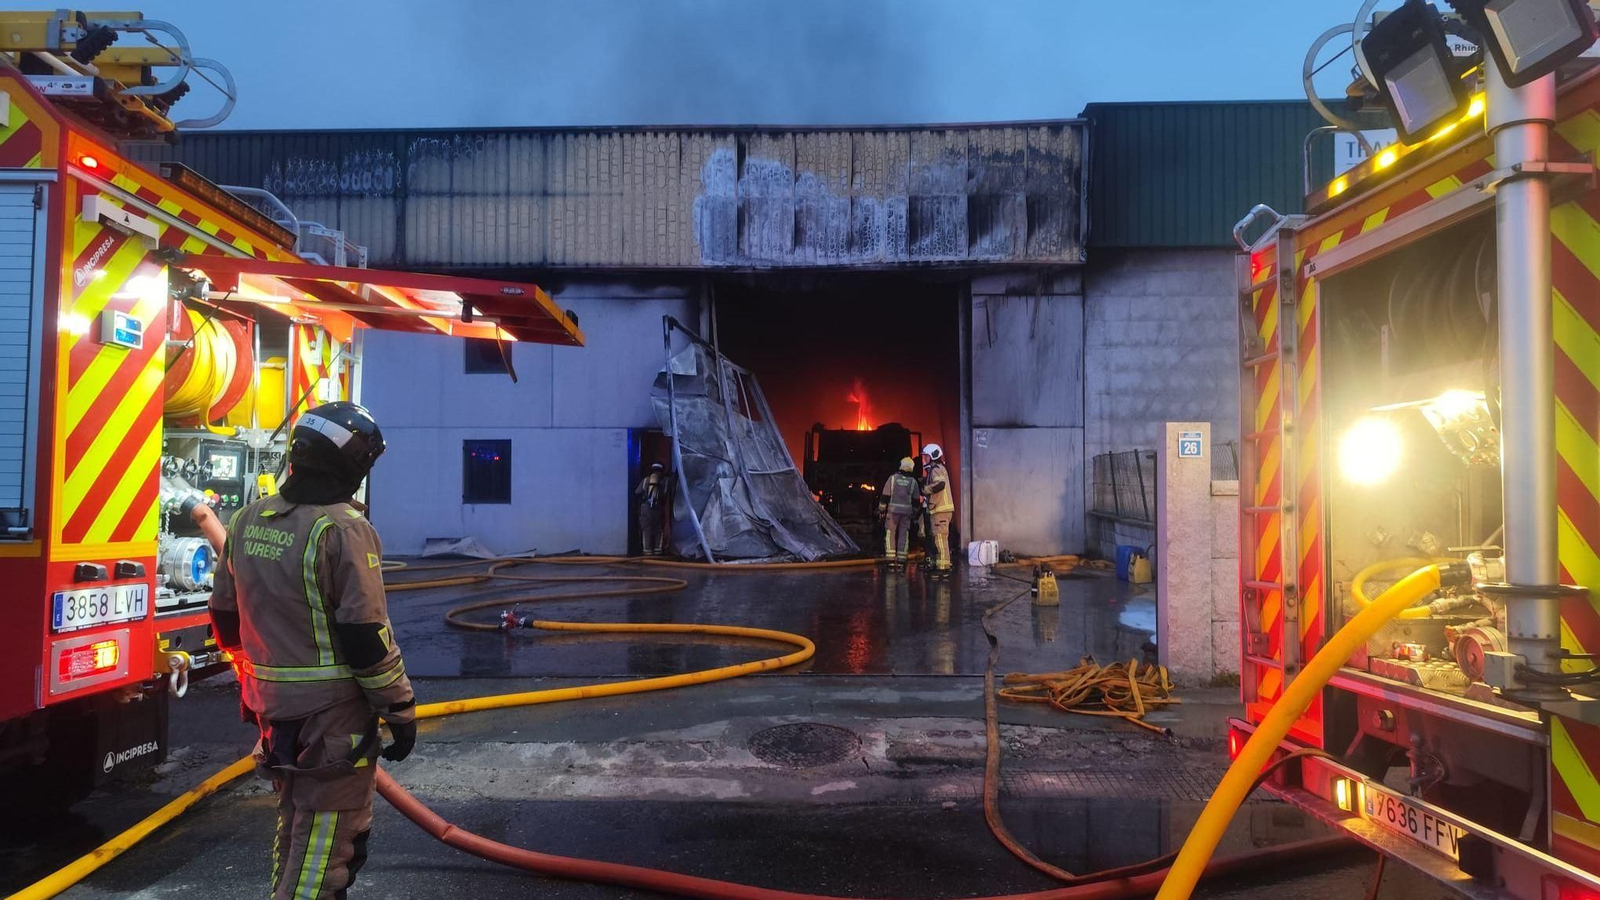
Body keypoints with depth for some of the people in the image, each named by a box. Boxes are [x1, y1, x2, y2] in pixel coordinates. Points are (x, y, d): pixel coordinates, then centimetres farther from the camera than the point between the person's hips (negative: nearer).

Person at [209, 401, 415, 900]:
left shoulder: (248, 520, 6)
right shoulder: (343, 528, -18)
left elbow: (226, 617, 14)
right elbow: (365, 635, -20)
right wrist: (401, 710, -11)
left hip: (273, 708, 8)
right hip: (334, 714, -8)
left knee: (295, 828, 24)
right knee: (326, 844, 1)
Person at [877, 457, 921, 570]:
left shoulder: (892, 478, -2)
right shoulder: (913, 482, 4)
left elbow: (885, 496, -3)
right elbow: (916, 500, 8)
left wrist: (881, 510, 3)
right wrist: (914, 513, 19)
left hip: (893, 510, -2)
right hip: (906, 511, 2)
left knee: (890, 533, 2)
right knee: (904, 535, 7)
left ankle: (891, 559, -5)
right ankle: (901, 561, 5)